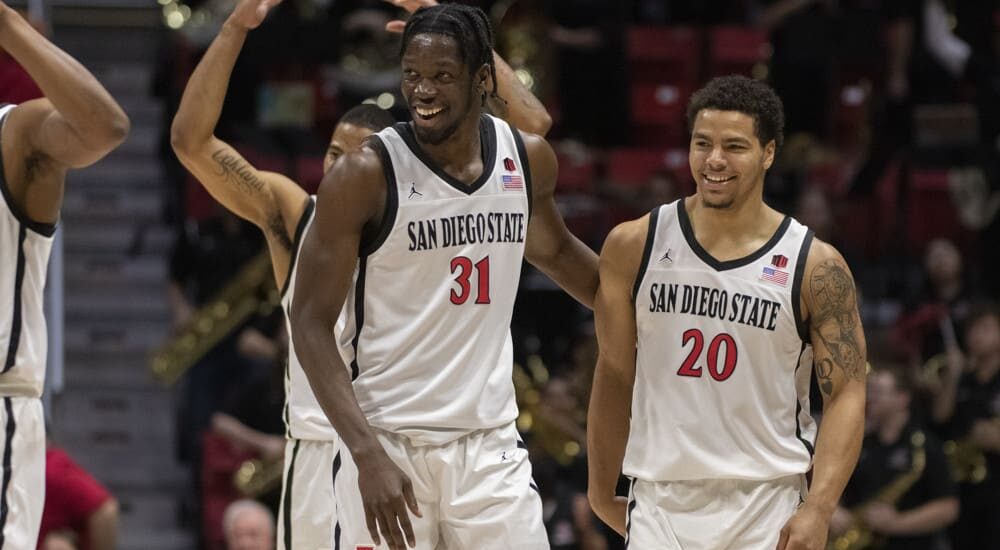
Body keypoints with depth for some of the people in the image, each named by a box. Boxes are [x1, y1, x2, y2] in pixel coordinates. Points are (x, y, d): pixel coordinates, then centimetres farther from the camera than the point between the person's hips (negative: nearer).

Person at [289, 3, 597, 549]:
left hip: (489, 442, 4)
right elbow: (310, 322, -11)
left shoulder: (528, 160, 4)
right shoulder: (364, 175, -11)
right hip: (388, 441, -4)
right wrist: (368, 456, -20)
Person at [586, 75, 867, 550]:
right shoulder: (633, 247, 2)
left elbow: (846, 395, -5)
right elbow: (614, 374, 10)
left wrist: (817, 510, -16)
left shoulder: (816, 267, -3)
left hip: (768, 508, -1)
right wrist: (602, 491, 12)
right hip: (660, 503, 1)